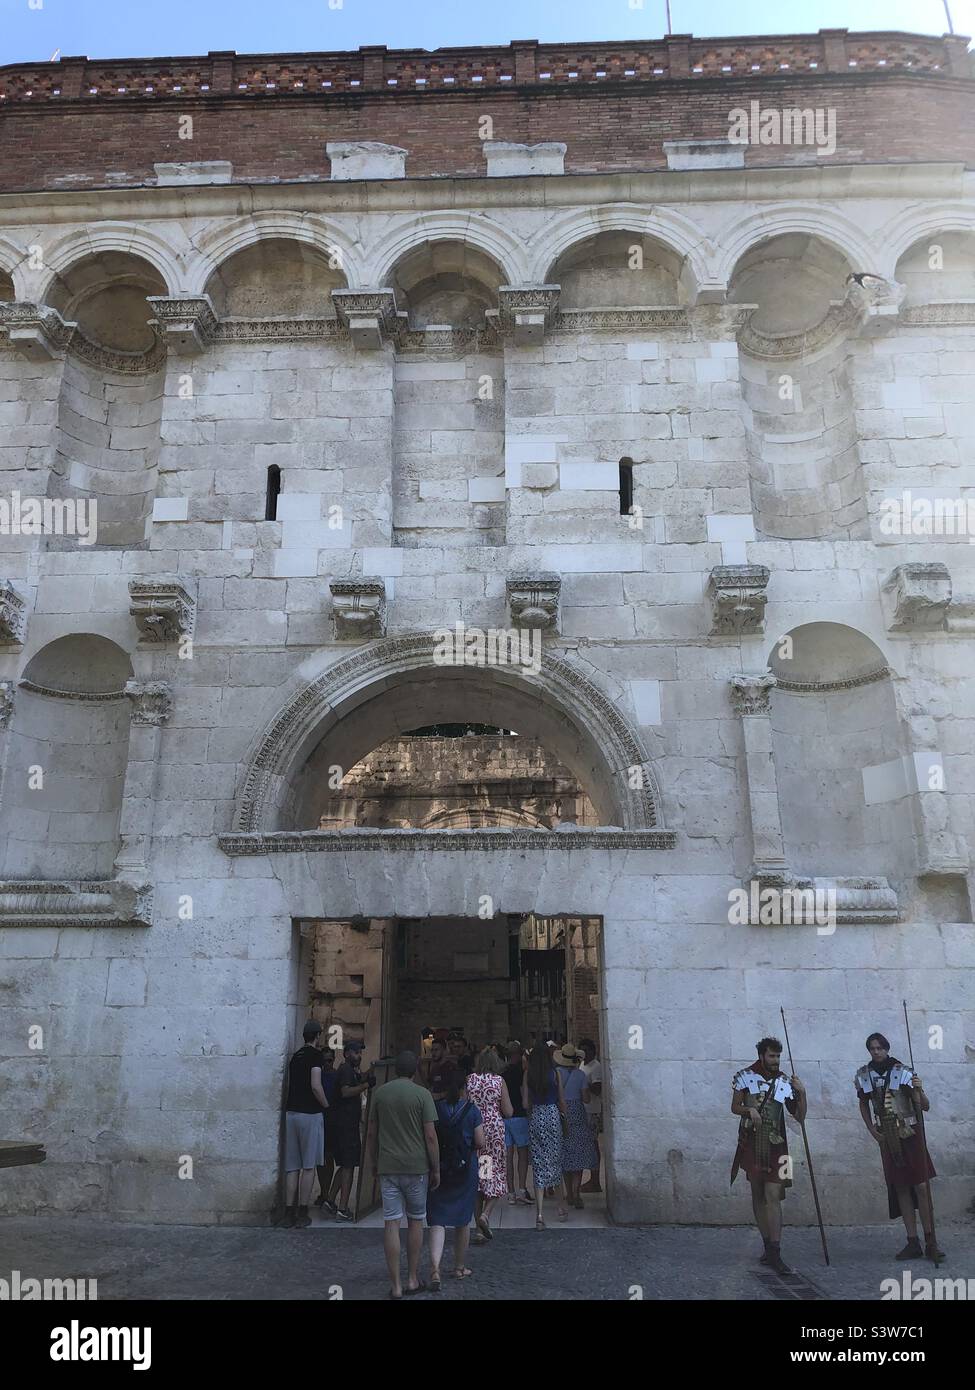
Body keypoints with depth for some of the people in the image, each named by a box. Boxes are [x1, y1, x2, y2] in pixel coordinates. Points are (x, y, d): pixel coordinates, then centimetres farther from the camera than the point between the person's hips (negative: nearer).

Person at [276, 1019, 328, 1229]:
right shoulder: (315, 1055, -8)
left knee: (292, 1166, 8)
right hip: (310, 1114, -6)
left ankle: (289, 1212, 6)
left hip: (291, 1113, 6)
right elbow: (315, 1086, -17)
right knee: (309, 1166, 2)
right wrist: (326, 1105, -2)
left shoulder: (296, 1056, 14)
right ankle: (302, 1213, 3)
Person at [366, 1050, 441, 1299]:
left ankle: (396, 1285, 5)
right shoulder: (422, 1094, -7)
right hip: (416, 1166, -2)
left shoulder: (380, 1093, 3)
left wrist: (375, 1163, 19)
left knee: (391, 1224, 4)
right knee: (415, 1222, 14)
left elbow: (371, 1134, 8)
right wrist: (436, 1169, -1)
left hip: (387, 1167, 2)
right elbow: (430, 1136, -9)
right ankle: (413, 1280, 21)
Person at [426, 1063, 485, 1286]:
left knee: (437, 1220, 1)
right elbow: (480, 1143, -7)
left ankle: (435, 1268, -17)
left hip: (438, 1169, 0)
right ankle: (459, 1267, 29)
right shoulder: (471, 1110, -8)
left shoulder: (435, 1108, -4)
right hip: (465, 1170, 0)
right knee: (462, 1220, 16)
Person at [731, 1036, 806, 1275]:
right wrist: (749, 1110, -17)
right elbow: (734, 1107, 3)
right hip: (752, 1145, 0)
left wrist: (802, 1093, -8)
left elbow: (799, 1116, 7)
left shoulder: (785, 1083, 4)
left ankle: (774, 1255, -10)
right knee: (758, 1196, 8)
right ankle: (769, 1247, 20)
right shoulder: (745, 1076, 0)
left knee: (773, 1197, -8)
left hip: (775, 1147, 0)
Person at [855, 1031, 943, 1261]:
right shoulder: (863, 1076, 1)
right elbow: (864, 1105, 15)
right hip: (887, 1138, 3)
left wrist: (919, 1090, -30)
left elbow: (925, 1107, -10)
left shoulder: (904, 1072, -10)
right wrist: (872, 1131, 4)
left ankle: (931, 1242, 1)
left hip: (910, 1134, -3)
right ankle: (913, 1243, 11)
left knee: (921, 1186, -5)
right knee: (900, 1189, 5)